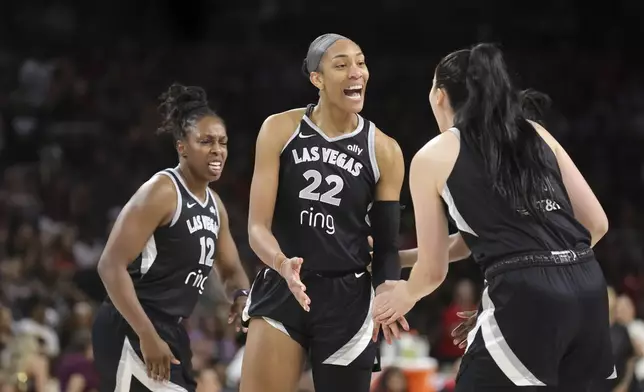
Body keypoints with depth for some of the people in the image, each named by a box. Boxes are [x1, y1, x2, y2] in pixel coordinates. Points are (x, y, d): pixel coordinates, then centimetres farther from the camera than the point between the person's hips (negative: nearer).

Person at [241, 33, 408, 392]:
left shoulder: (384, 151, 0)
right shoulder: (281, 130, -2)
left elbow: (386, 245, 4)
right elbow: (258, 226, -6)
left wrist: (386, 290, -17)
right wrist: (282, 264, -28)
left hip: (347, 298, 1)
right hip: (282, 290, -1)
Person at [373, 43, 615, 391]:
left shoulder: (432, 157, 9)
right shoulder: (536, 134, 21)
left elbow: (433, 270, 12)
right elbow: (596, 223, 18)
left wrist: (404, 295, 33)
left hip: (526, 297, -5)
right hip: (588, 289, 5)